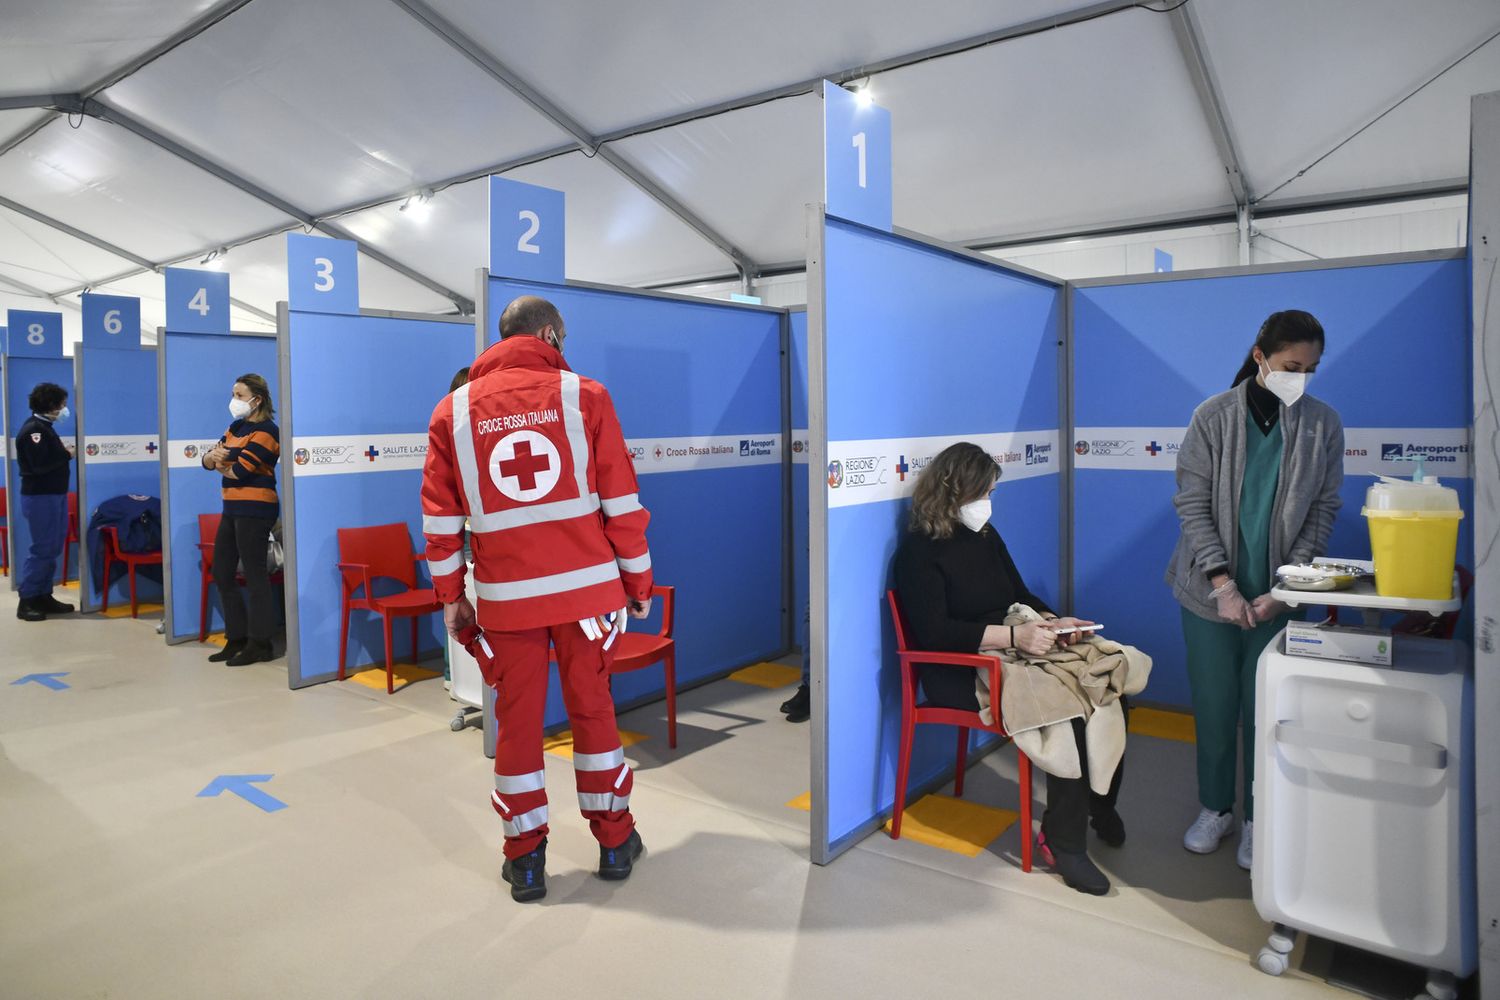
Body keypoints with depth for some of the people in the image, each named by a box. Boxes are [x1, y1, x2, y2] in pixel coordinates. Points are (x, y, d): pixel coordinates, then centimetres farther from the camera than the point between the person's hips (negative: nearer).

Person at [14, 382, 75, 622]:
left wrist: (64, 449, -3)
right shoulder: (33, 429, -14)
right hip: (40, 497, -9)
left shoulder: (45, 427, 15)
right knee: (42, 549, -5)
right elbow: (40, 464, -23)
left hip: (54, 495, 9)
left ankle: (43, 596, 19)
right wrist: (67, 454, -11)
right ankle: (27, 601, 2)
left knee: (53, 548, 12)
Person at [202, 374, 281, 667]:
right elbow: (208, 461, 9)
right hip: (233, 507, 9)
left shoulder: (265, 431, -11)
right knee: (222, 574, 11)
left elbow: (240, 471, -18)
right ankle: (237, 638, 21)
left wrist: (222, 466, 2)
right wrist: (214, 455, -14)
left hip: (254, 509, -9)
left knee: (255, 575, -4)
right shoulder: (236, 428, 16)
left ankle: (260, 643, 5)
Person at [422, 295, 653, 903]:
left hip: (506, 596, 1)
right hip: (588, 587, -1)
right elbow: (622, 502, -3)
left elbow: (440, 519, 5)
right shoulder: (584, 396, -1)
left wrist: (450, 597, 13)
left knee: (517, 720, 12)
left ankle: (524, 858, 23)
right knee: (592, 709, 13)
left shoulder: (454, 411, 6)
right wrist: (639, 583, 6)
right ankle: (615, 842, 27)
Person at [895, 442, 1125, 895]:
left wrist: (1050, 621, -1)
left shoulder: (985, 535, 15)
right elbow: (934, 632, -17)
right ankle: (1064, 841, -12)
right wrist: (1014, 635, -23)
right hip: (960, 673, -7)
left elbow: (1021, 595, 21)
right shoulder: (920, 549, -7)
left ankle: (1100, 803, 6)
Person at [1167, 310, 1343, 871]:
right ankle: (1216, 807, 29)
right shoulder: (1214, 417, -5)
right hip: (1211, 590, -1)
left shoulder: (1322, 424, 1)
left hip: (1278, 594, 1)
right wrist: (1223, 584, -14)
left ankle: (1258, 819, 25)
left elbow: (1322, 510, 1)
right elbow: (1193, 504, -6)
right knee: (1213, 706, 9)